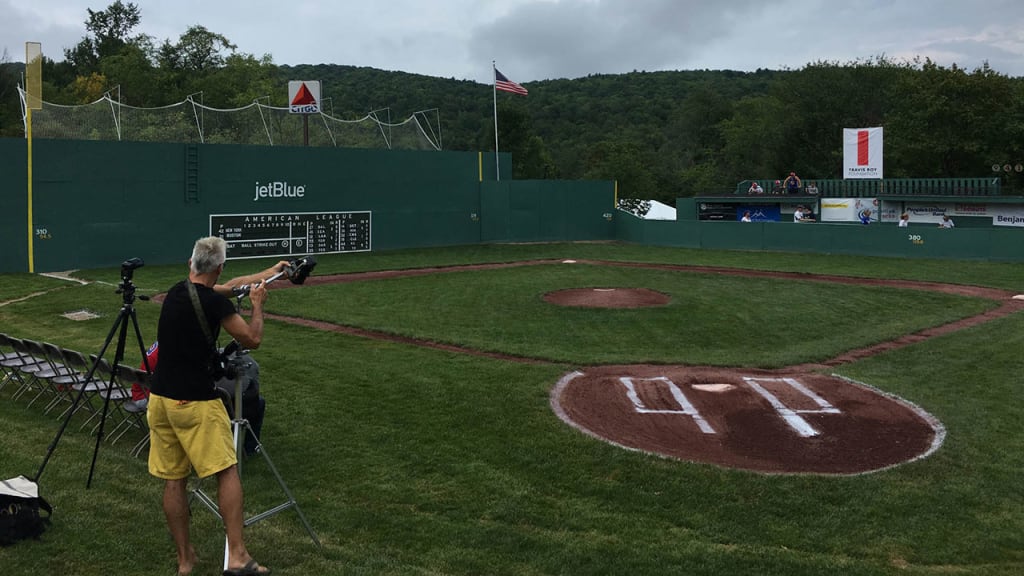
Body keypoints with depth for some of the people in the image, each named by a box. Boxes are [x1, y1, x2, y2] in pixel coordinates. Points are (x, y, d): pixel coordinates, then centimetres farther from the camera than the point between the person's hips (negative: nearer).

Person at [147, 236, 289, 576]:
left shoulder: (175, 292, 11)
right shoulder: (214, 301, -13)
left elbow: (227, 287, 25)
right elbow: (252, 339, -5)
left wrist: (267, 273, 36)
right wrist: (257, 303, 11)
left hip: (160, 399, 7)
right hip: (196, 402, -7)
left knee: (173, 481, 10)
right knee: (227, 472, 2)